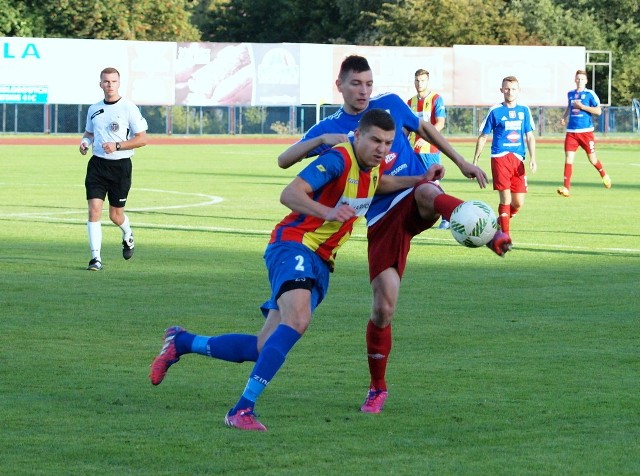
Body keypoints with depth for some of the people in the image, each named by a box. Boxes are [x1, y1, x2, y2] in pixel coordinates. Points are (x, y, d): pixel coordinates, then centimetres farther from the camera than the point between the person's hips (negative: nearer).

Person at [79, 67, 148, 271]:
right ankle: (96, 258, -10)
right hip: (97, 164, 3)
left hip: (120, 165, -3)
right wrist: (84, 142, 2)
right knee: (94, 209, -12)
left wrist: (117, 146, -18)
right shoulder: (94, 109, 9)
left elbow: (142, 139, -7)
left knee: (116, 215, 6)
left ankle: (128, 236, 41)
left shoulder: (128, 108, -6)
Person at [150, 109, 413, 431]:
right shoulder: (339, 159, -16)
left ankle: (181, 343, 24)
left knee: (265, 350, 3)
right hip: (293, 244, -8)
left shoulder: (374, 166, 10)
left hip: (319, 265, 8)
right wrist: (328, 212, -41)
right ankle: (242, 410, -36)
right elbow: (290, 194, -26)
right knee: (297, 319, -34)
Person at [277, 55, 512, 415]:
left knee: (426, 193, -40)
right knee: (383, 307, -6)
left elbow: (425, 129, 26)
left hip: (417, 201, 0)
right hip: (382, 220, 0)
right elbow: (284, 160, -3)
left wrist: (462, 162, 22)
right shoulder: (329, 129, 6)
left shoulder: (390, 105, 10)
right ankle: (377, 388, 12)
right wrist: (322, 140, -19)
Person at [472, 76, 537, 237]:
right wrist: (475, 161, 5)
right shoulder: (495, 111, 1)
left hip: (518, 160, 4)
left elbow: (530, 136, 13)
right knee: (506, 199, -11)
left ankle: (500, 223, 29)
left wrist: (532, 158, 0)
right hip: (500, 157, -4)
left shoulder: (524, 111, 11)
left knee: (518, 203, 3)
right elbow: (482, 137, 7)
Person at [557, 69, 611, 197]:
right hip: (571, 131, 3)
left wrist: (582, 106, -15)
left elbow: (598, 111, -8)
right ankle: (566, 188, -10)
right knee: (568, 158, -9)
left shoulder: (590, 94, -3)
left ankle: (604, 175, 37)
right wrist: (564, 117, 13)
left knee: (592, 159, 7)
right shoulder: (570, 94, 11)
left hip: (586, 131, -3)